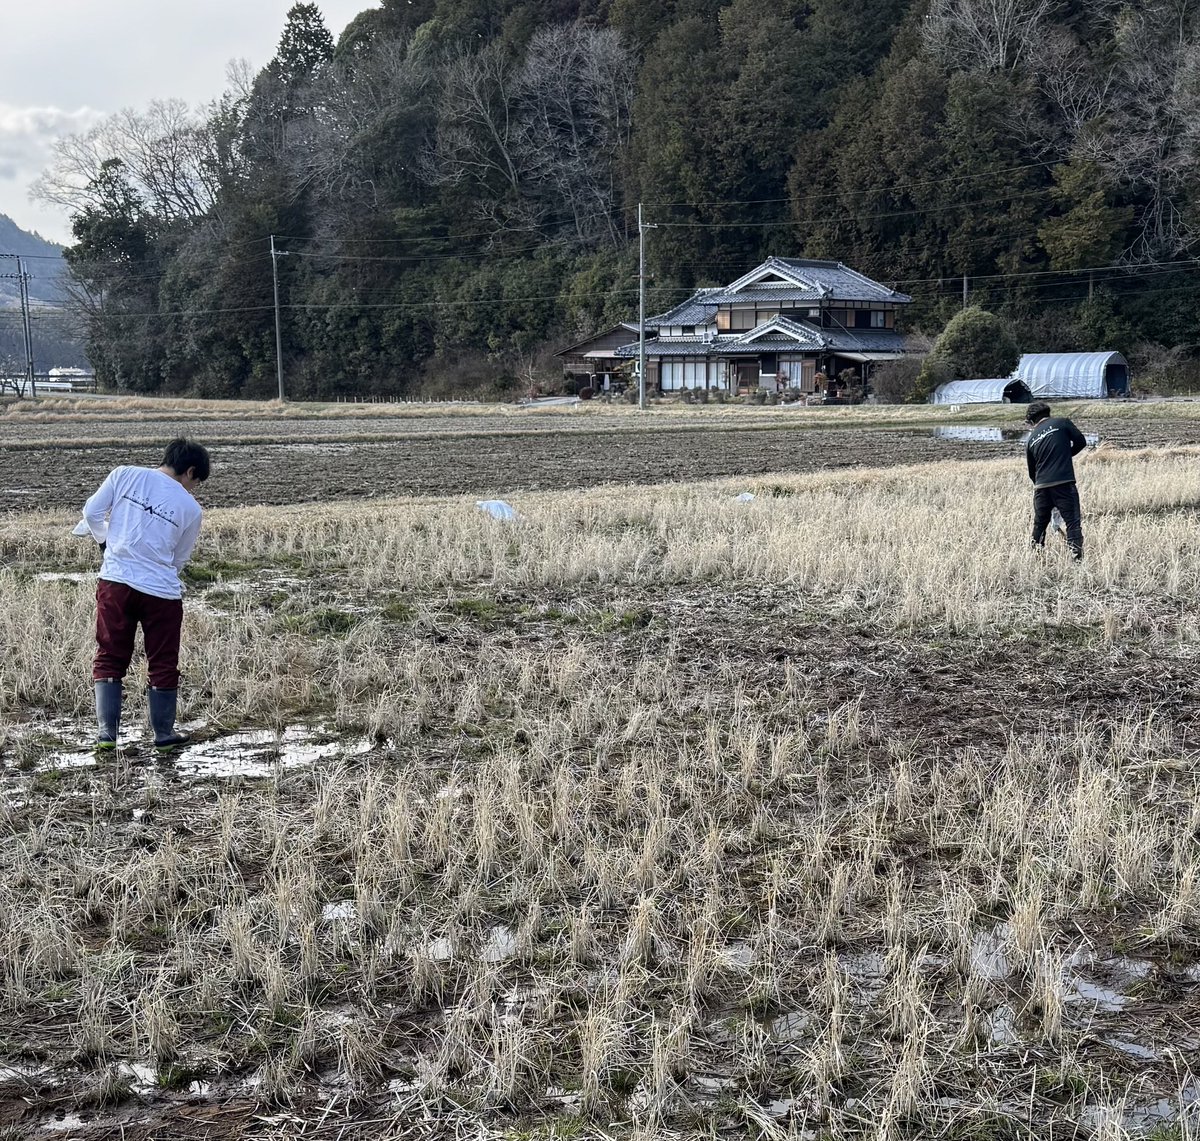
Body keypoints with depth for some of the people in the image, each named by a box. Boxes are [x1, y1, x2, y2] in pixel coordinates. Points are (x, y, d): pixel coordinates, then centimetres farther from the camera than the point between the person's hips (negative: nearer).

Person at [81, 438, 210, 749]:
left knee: (109, 659, 12)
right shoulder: (191, 508, 2)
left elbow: (92, 513, 4)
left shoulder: (124, 475, 3)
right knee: (163, 665, 12)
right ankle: (164, 733, 22)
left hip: (115, 582, 2)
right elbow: (179, 560, 8)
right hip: (161, 592, -1)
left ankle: (107, 733, 9)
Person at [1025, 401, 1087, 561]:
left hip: (1041, 487, 4)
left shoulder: (1031, 439, 15)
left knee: (1039, 524, 18)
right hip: (1064, 483, -3)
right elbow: (1080, 441, 2)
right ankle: (1077, 557, -10)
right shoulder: (1061, 423, 4)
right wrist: (1065, 455, 18)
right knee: (1073, 522, -1)